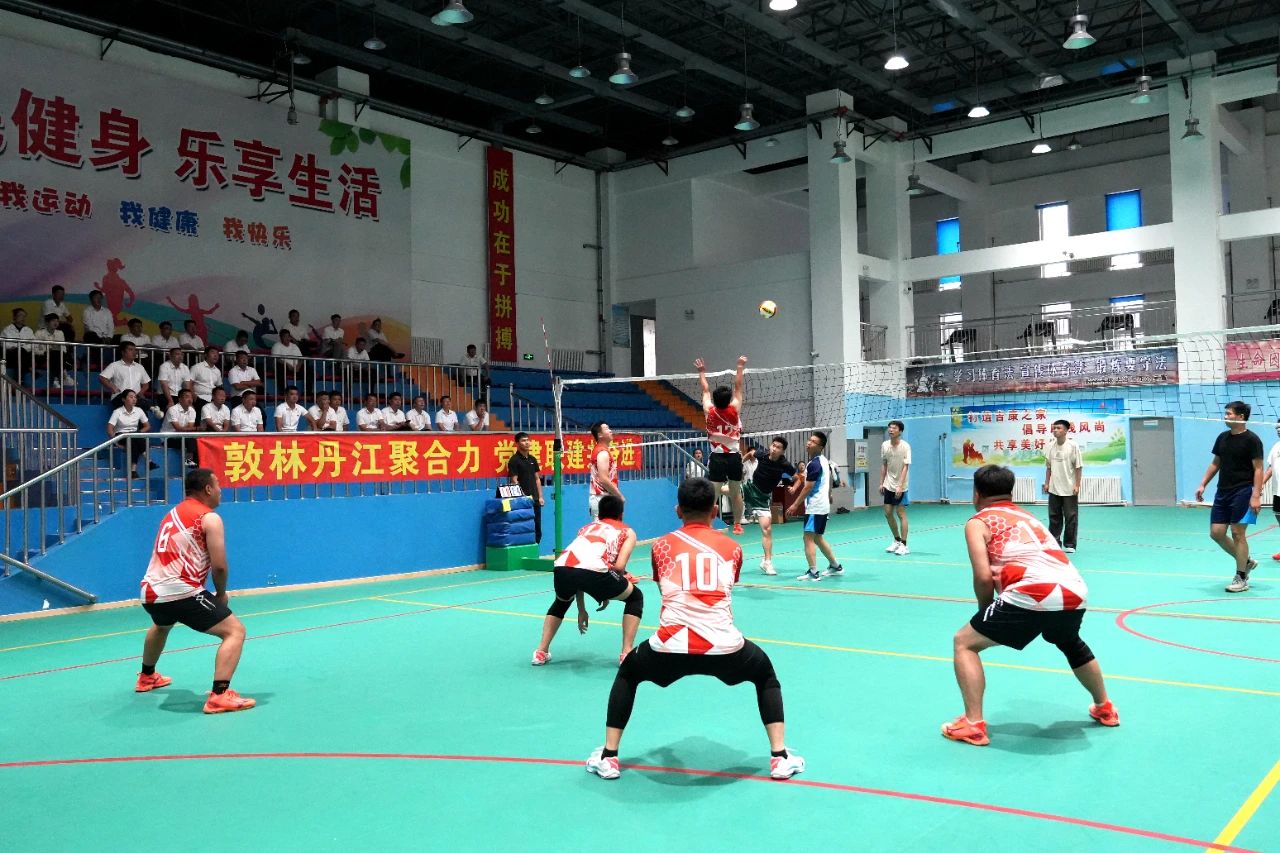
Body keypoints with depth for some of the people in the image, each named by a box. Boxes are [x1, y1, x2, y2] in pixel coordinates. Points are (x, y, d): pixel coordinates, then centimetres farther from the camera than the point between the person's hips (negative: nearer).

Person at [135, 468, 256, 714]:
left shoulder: (172, 514, 20)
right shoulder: (209, 518, -5)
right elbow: (219, 566, -12)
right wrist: (221, 594, 6)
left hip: (150, 592, 9)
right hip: (180, 593, -9)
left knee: (162, 626, 41)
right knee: (235, 631, -6)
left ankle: (147, 677, 60)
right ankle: (219, 696, -20)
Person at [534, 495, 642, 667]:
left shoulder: (587, 527, 39)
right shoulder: (627, 532, 26)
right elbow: (619, 566, 8)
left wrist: (581, 610, 45)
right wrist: (608, 593, 26)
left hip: (561, 568, 4)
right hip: (593, 569, -4)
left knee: (561, 602, 40)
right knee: (635, 597, 24)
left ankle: (541, 651, 28)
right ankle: (627, 654, 14)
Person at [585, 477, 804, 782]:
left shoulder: (662, 546, 15)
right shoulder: (732, 547, 15)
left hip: (670, 648, 0)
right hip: (724, 647, 0)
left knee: (627, 673, 32)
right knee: (766, 674, 33)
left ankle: (608, 757, 29)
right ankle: (780, 757, 25)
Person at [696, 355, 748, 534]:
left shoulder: (709, 412, -8)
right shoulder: (735, 410, -7)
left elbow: (706, 390, 8)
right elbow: (738, 387, 4)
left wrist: (702, 372, 21)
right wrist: (740, 367, 15)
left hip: (717, 457, -1)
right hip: (734, 456, 1)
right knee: (736, 492, 12)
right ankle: (737, 525, 20)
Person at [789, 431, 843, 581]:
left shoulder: (814, 464, -18)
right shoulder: (824, 460, 11)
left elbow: (807, 488, -18)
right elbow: (829, 480, 24)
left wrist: (795, 505, -13)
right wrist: (828, 496, 36)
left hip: (815, 507, -10)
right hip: (823, 505, 10)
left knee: (808, 538, -10)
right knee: (818, 538, 19)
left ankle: (813, 573, -14)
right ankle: (835, 566, 27)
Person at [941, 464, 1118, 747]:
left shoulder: (978, 522, 10)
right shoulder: (1027, 516, 29)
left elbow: (984, 577, -1)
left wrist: (986, 612, 14)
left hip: (1032, 594, -7)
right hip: (1074, 593, 7)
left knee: (965, 642, 11)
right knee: (1071, 644, 39)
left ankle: (973, 725, 4)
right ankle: (1104, 708, 53)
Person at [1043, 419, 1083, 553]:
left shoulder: (1073, 446, -8)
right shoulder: (1050, 446, 5)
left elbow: (1078, 467, -7)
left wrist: (1077, 485, -11)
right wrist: (1047, 483, 9)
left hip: (1069, 489, -4)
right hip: (1054, 488, 4)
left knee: (1071, 517, 1)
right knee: (1054, 517, 8)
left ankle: (1069, 545, 8)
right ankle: (1054, 543, 16)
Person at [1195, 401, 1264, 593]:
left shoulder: (1251, 440, -9)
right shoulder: (1222, 437, 11)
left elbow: (1258, 469, -11)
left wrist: (1256, 495, -19)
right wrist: (1203, 485, 13)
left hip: (1243, 492, -7)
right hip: (1223, 492, 7)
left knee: (1238, 533, -5)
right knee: (1216, 532, 4)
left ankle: (1241, 578, 6)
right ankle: (1246, 562, 25)